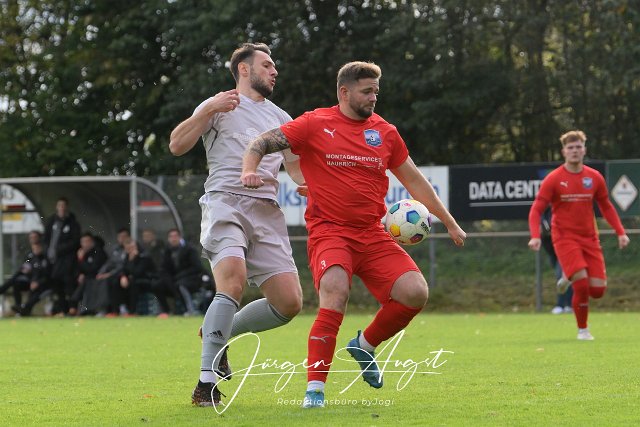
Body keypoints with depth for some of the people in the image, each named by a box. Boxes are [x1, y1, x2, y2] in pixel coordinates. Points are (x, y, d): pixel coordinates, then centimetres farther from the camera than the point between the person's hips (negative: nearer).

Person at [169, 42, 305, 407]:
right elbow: (177, 146, -2)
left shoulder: (280, 118, 25)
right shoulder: (220, 106, 8)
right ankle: (208, 383, -24)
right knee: (233, 281, -29)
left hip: (268, 211, 6)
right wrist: (210, 110, -15)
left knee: (289, 302, -6)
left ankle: (219, 333, 20)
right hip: (226, 202, -6)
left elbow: (298, 170, 30)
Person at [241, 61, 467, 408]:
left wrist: (450, 223, 23)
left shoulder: (384, 132, 12)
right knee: (336, 292, -31)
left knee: (415, 292, -14)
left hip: (373, 234, 4)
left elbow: (414, 180, 21)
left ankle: (366, 344, 15)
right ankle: (315, 389, -23)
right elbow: (261, 144, -1)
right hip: (329, 232, -4)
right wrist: (249, 170, -23)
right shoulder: (315, 124, 1)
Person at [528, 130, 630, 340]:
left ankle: (571, 279, 29)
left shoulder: (594, 177, 5)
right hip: (564, 238, -4)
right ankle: (582, 330, 0)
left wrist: (620, 232, 7)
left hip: (589, 238, 4)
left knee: (598, 289, -5)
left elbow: (606, 207, 17)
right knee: (582, 284, -20)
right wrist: (535, 236, -21)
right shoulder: (553, 179, -6)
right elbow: (536, 210, -6)